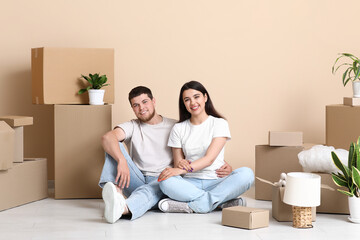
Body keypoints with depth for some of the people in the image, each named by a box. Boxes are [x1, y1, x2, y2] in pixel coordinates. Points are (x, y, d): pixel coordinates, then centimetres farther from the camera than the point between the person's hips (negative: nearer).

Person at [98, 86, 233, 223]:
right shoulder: (132, 127, 11)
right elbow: (107, 138, -11)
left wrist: (223, 166, -10)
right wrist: (121, 160, -34)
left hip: (162, 182, -2)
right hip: (137, 182, 2)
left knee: (154, 188, -39)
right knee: (114, 145, -16)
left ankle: (124, 209, -72)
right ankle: (116, 190, -44)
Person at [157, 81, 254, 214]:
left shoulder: (219, 123, 5)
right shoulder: (178, 129, 13)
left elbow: (210, 158, -8)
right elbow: (177, 164, 9)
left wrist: (183, 169, -22)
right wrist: (180, 164, -17)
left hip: (216, 181, -1)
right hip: (190, 183, 1)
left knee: (246, 174, -31)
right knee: (166, 182, -32)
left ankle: (191, 206, -34)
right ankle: (223, 202, -33)